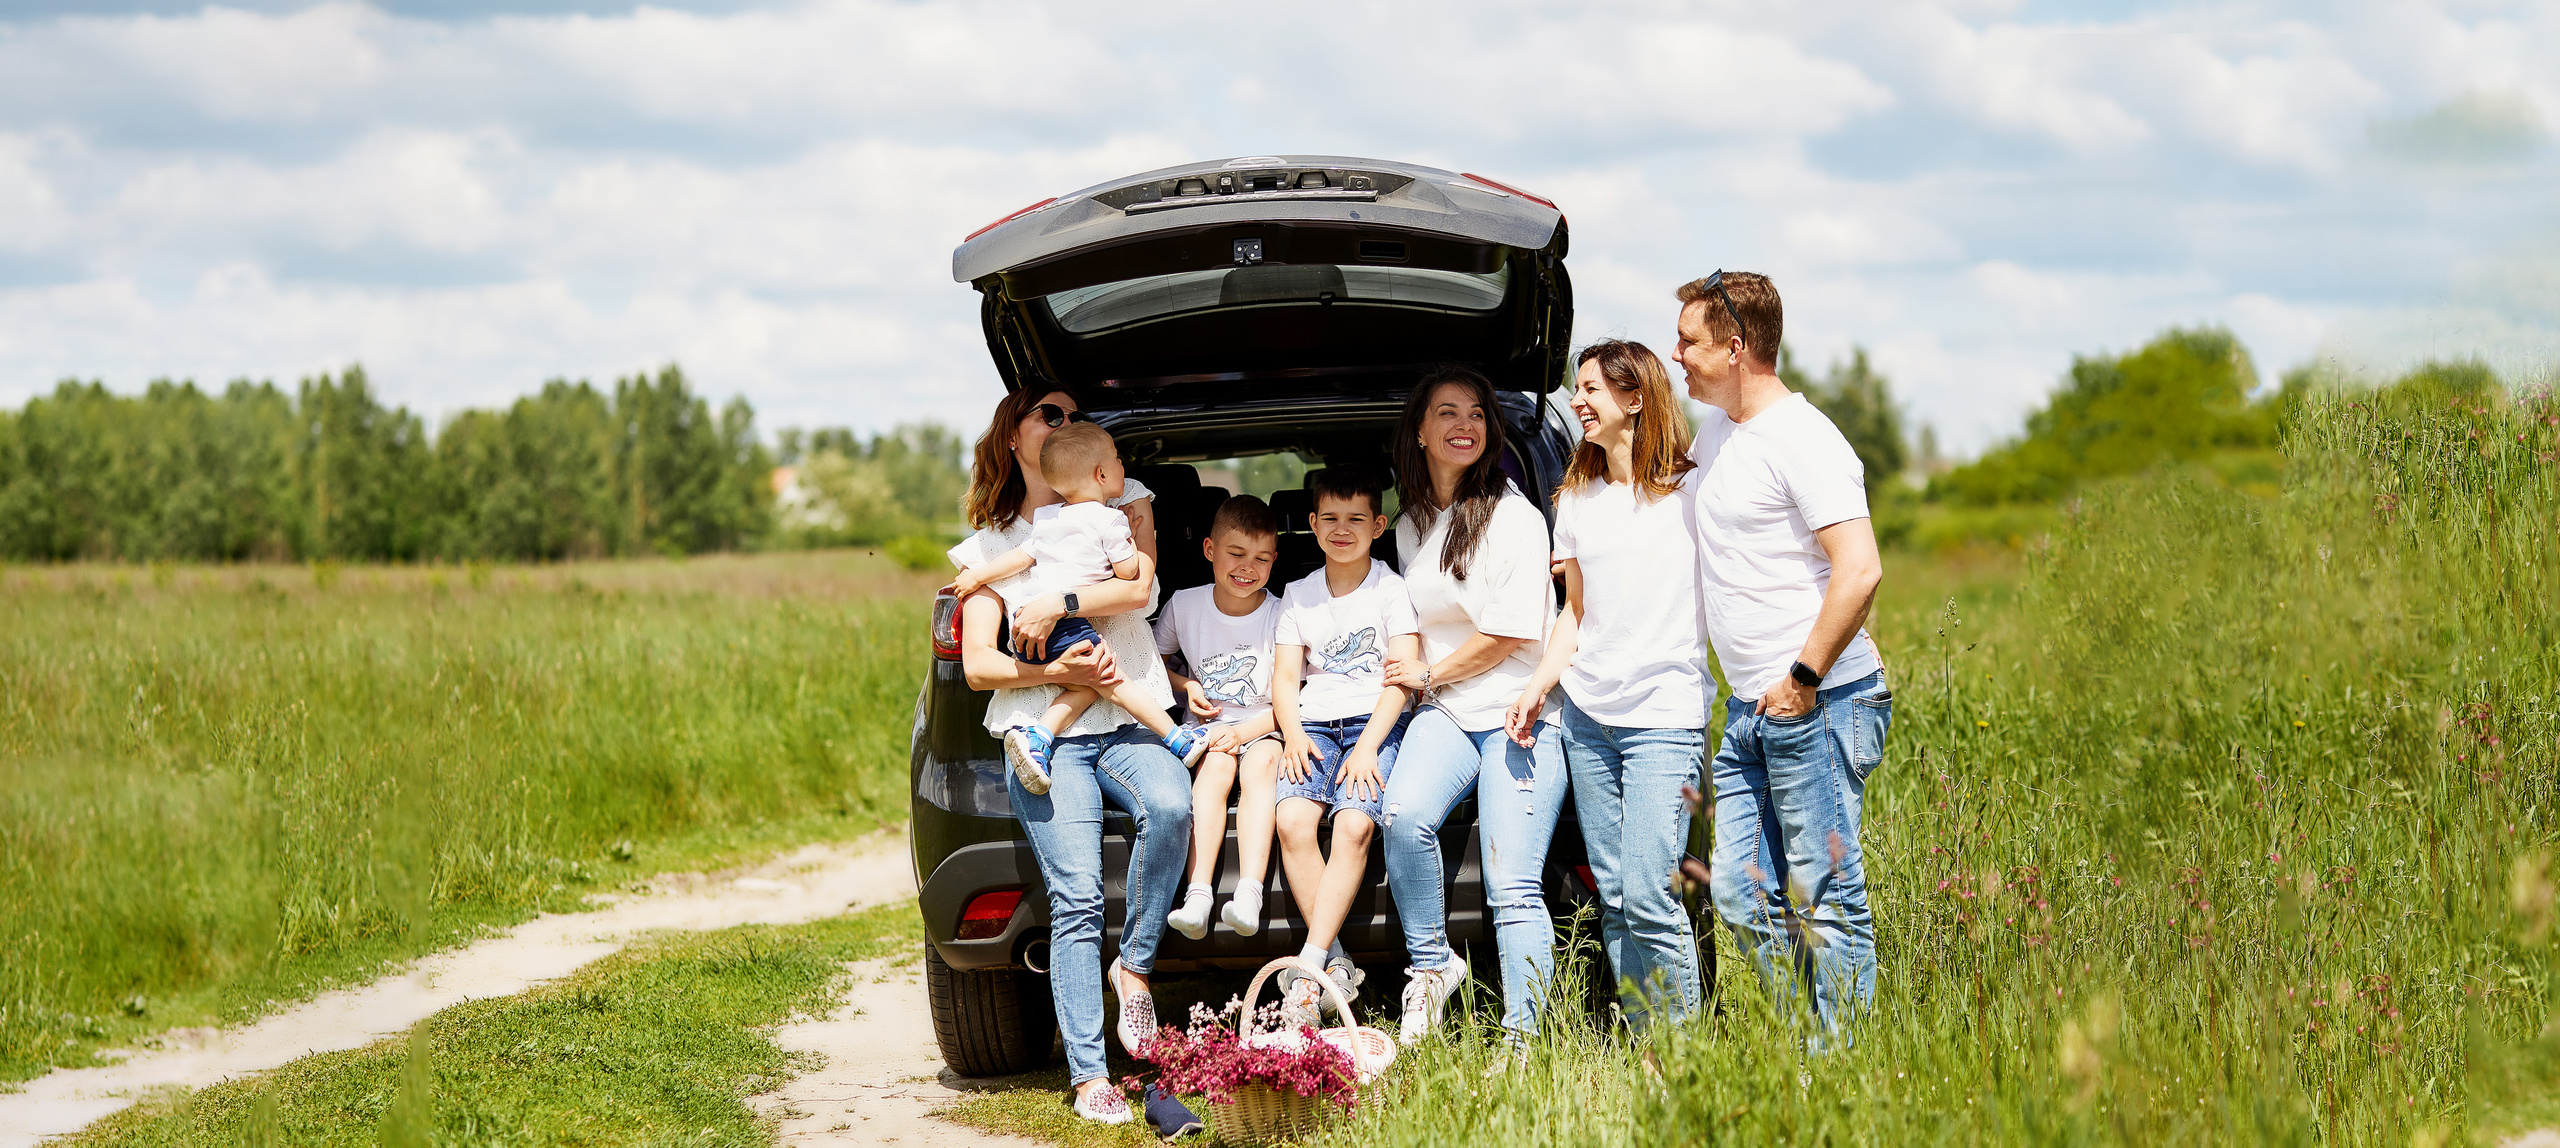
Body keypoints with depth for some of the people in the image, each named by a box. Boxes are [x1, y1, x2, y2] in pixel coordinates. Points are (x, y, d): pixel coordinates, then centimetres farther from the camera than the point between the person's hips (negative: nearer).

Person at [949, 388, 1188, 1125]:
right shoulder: (988, 546, 17)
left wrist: (1058, 605, -14)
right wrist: (1056, 671, -8)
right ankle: (1089, 1077, -18)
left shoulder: (1120, 504, 18)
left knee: (1170, 806, -34)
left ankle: (1134, 967, -14)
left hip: (1129, 721, 0)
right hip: (1044, 734, 0)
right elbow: (977, 666, 9)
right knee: (1076, 898, -17)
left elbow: (1137, 586, -1)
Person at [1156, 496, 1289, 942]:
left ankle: (1249, 897, -48)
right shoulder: (1185, 605, 4)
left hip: (1262, 729, -1)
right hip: (1208, 728, 1)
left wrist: (1243, 732, -18)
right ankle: (1197, 897, -47)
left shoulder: (1280, 616, -3)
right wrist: (1185, 686, 2)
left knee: (1262, 764, -34)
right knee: (1217, 766, -33)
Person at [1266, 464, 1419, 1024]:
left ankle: (1308, 964, -32)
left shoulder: (1393, 589, 7)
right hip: (1313, 725, 3)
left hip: (1375, 723, -3)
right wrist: (1293, 736, -8)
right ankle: (1336, 966, -25)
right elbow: (1286, 677, 12)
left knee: (1354, 825, -29)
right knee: (1292, 820, -26)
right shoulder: (1299, 595, 18)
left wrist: (1368, 746, -15)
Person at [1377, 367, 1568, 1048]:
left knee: (1512, 888, -12)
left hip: (1517, 715, -5)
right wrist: (1419, 675, 14)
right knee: (1404, 816, -27)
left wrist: (1429, 674, -1)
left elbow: (1510, 634, -10)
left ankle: (1524, 1043, -7)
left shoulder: (1513, 517, -6)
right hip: (1445, 712, 5)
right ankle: (1431, 966, -9)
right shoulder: (1410, 527, 14)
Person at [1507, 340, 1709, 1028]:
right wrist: (1539, 688, 10)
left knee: (1648, 897, -14)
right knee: (1613, 899, 5)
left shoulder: (1691, 492, -2)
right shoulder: (1577, 500, 15)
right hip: (1586, 717, 6)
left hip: (1665, 717, -6)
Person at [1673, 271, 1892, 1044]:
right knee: (1742, 894, 9)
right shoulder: (1714, 431, 16)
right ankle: (1804, 1043, 17)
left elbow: (1859, 570, -22)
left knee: (1827, 898, -5)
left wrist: (1805, 678, -19)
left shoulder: (1804, 442, -13)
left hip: (1817, 707, -9)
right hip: (1750, 710, 9)